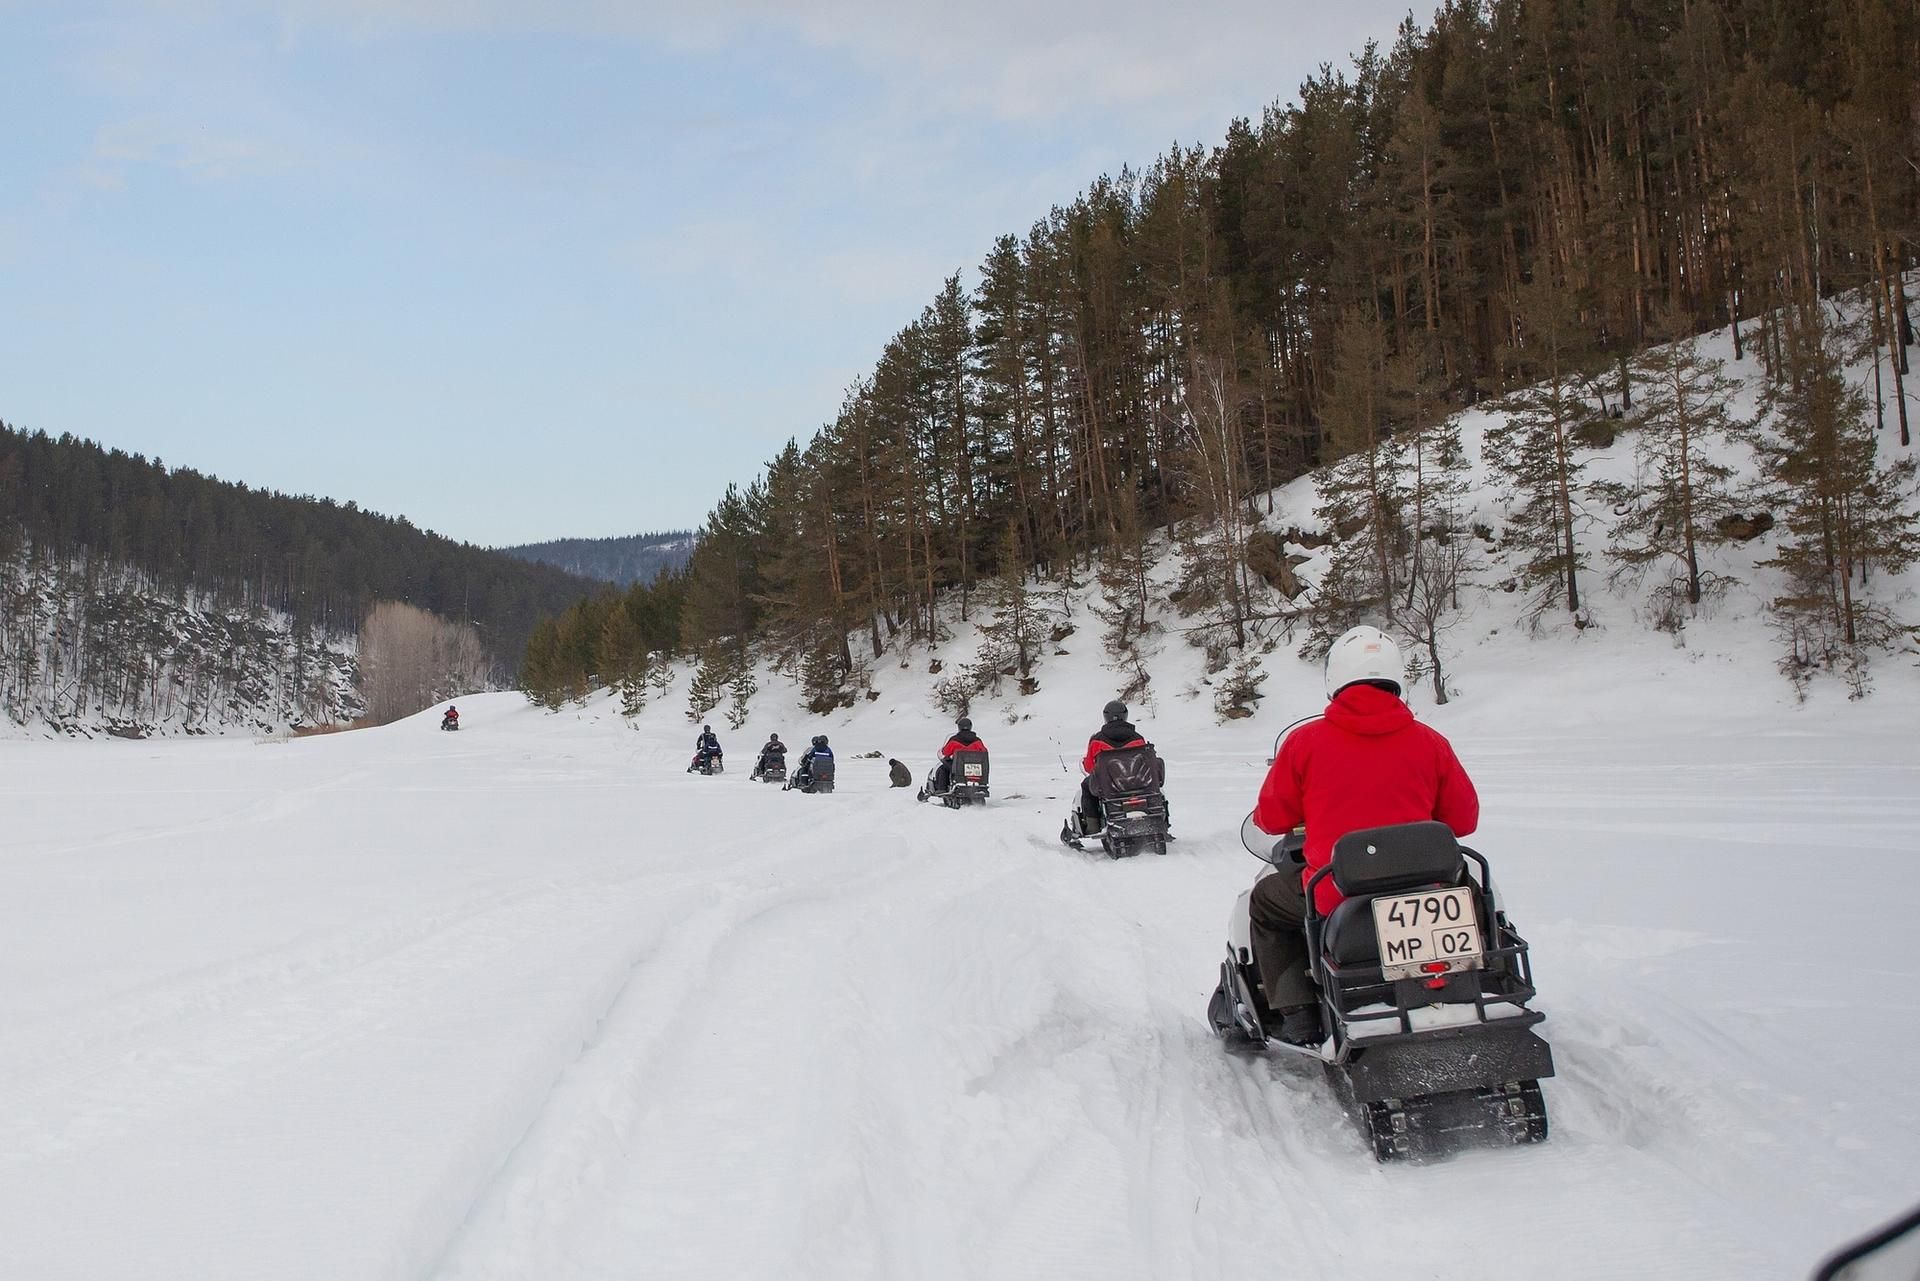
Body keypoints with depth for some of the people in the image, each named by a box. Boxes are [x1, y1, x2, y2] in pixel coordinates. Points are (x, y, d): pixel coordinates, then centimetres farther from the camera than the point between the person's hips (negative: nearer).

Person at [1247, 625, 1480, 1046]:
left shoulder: (1305, 741, -3)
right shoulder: (1430, 742, 1)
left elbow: (1272, 819, 5)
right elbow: (1463, 819, 9)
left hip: (1337, 896, -2)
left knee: (1266, 900, 27)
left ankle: (1298, 1017, 14)